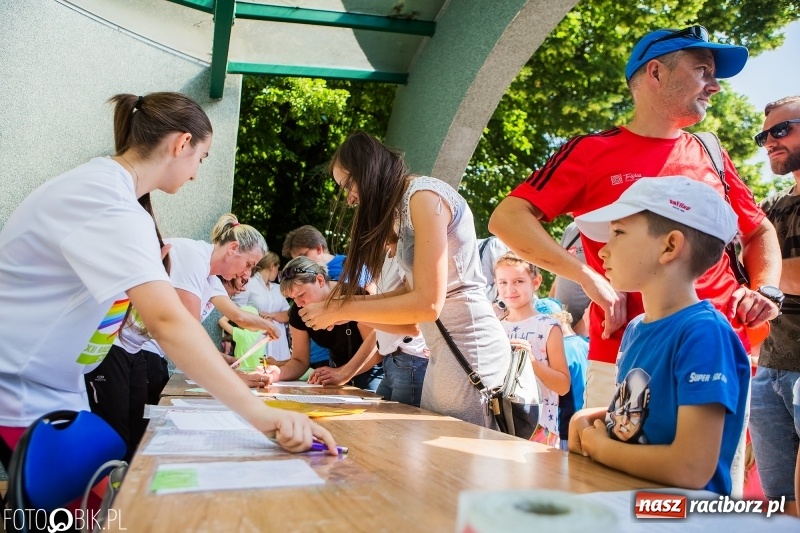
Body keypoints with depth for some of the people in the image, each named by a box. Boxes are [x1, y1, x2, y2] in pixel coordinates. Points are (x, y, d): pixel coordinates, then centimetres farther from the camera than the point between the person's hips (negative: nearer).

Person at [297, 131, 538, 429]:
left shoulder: (425, 194, -11)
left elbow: (427, 304, -17)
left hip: (470, 352, -9)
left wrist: (342, 310, -10)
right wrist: (349, 302, 7)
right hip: (444, 356, 9)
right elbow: (412, 295, 11)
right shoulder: (405, 208, 17)